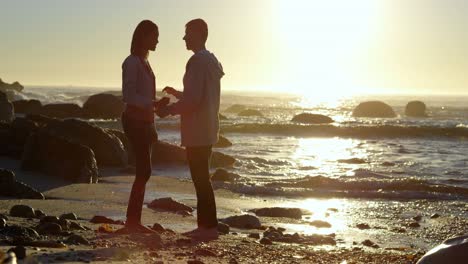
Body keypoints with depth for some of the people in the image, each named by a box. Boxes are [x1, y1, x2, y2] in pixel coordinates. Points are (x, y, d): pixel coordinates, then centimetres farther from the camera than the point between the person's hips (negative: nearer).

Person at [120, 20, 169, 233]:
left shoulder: (144, 62, 16)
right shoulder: (132, 62, -12)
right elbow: (129, 96, -20)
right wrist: (154, 103, -24)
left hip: (145, 121, 9)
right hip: (135, 121, -9)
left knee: (143, 171, 8)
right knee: (144, 171, -11)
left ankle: (134, 220, 12)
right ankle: (132, 221, -7)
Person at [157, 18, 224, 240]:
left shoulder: (197, 61, -15)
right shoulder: (211, 61, 17)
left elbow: (194, 99, -21)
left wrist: (169, 110, -10)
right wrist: (177, 94, 21)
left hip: (197, 132, -10)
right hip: (207, 130, 10)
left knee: (201, 178, -6)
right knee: (201, 178, 13)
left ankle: (209, 226, -4)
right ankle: (205, 225, 16)